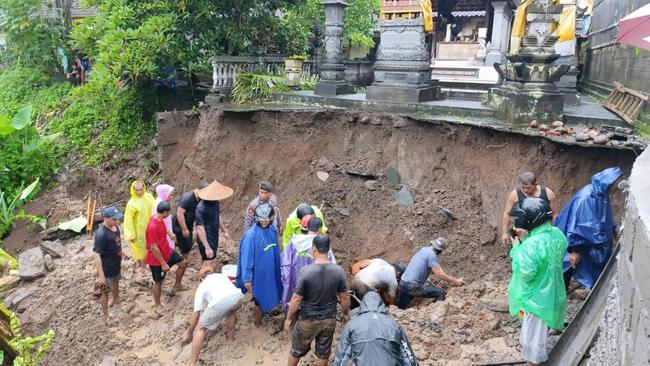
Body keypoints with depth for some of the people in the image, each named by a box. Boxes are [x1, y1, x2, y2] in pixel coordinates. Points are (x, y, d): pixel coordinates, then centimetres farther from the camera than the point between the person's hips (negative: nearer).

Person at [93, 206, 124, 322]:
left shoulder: (114, 226, -9)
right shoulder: (101, 234, -33)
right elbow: (97, 255, -31)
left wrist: (120, 252, 26)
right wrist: (101, 275, -29)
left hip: (116, 264, 8)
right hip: (107, 269, -8)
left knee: (116, 286, 30)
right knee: (106, 292, 14)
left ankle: (117, 303, 56)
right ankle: (106, 316, 33)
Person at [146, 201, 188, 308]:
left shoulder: (159, 219, -6)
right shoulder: (153, 226, -35)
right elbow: (153, 248, -30)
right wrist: (163, 264, -23)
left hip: (167, 252, 9)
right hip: (157, 259, -9)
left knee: (183, 263, 21)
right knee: (158, 283, 10)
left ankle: (177, 285, 39)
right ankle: (158, 305, 32)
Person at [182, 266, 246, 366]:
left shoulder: (202, 286, 31)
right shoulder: (222, 276, 41)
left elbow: (196, 314, 28)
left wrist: (189, 333, 41)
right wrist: (234, 314, 67)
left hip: (220, 302, -3)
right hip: (238, 296, 4)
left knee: (200, 329, 16)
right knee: (230, 311, 41)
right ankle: (230, 335, 49)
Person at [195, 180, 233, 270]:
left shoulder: (216, 202, 0)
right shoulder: (201, 208, -25)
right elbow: (200, 229, -26)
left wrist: (224, 231, 21)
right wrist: (207, 247, -27)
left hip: (214, 238, 8)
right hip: (206, 240, -8)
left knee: (209, 264, 17)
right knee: (210, 266, -2)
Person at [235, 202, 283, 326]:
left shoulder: (272, 229, -6)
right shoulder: (251, 235, -26)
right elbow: (246, 258, -21)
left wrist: (277, 267, 15)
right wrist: (247, 278, -18)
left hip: (271, 271, 6)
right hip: (259, 272, -6)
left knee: (269, 293, 24)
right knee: (260, 296, 11)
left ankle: (265, 310, 49)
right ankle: (258, 320, 33)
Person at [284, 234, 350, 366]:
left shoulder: (306, 271, -24)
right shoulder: (338, 270, -15)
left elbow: (296, 299, -17)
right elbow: (344, 297, -5)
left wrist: (289, 318, -4)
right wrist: (346, 313, 13)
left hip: (307, 320, -2)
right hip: (329, 319, 2)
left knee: (297, 349, 21)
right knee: (324, 351, 22)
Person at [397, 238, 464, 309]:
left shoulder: (424, 249, 13)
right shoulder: (431, 255, -14)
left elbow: (436, 268, 22)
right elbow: (438, 273, -14)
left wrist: (451, 279, 22)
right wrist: (455, 281, -5)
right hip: (413, 287, -9)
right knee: (441, 293, -4)